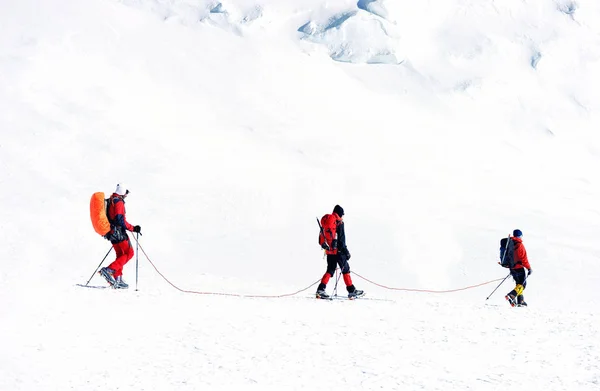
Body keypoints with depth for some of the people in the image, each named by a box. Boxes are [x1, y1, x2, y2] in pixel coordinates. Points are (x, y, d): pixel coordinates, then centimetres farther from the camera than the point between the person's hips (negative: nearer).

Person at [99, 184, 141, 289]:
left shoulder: (110, 201, 15)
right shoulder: (119, 202, -14)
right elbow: (120, 220, -22)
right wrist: (133, 228, -18)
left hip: (111, 232, 10)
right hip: (118, 232, -10)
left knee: (120, 255, 15)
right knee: (129, 253, -5)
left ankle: (117, 280, 10)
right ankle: (109, 270, -18)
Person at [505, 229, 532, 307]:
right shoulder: (519, 245, -15)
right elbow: (523, 258, -16)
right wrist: (529, 268, -8)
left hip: (512, 268, 7)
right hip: (519, 267, -7)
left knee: (519, 284, 18)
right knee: (522, 284, -3)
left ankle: (520, 301, 16)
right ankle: (511, 295, -23)